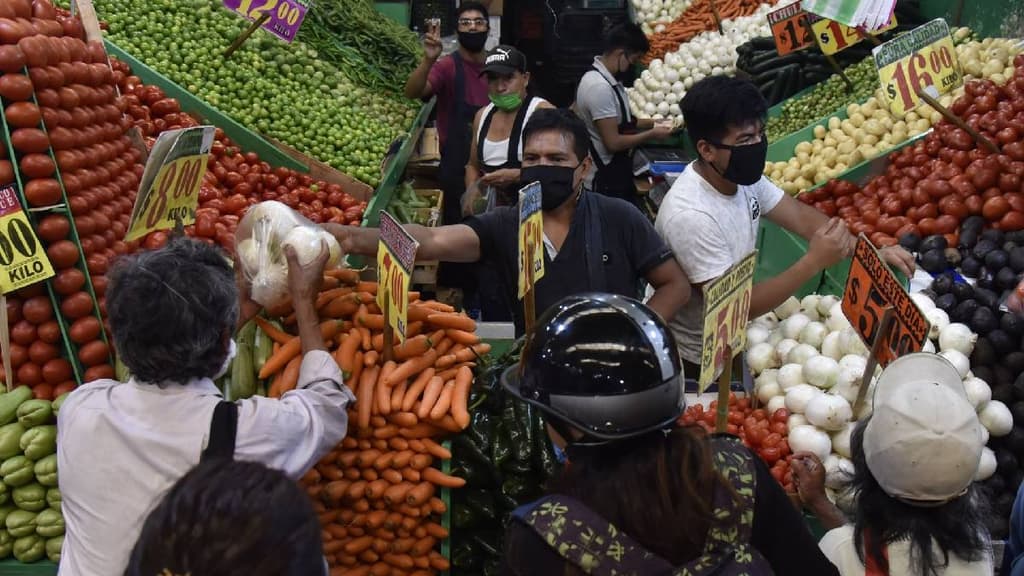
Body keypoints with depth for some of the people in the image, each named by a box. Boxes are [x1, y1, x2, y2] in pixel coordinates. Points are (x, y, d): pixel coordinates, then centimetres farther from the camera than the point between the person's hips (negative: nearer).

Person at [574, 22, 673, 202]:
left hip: (617, 175, 10)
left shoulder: (611, 80, 7)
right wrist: (652, 134, -13)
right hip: (606, 182, -10)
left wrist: (652, 123, 6)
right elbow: (613, 142, -24)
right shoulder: (600, 87, -24)